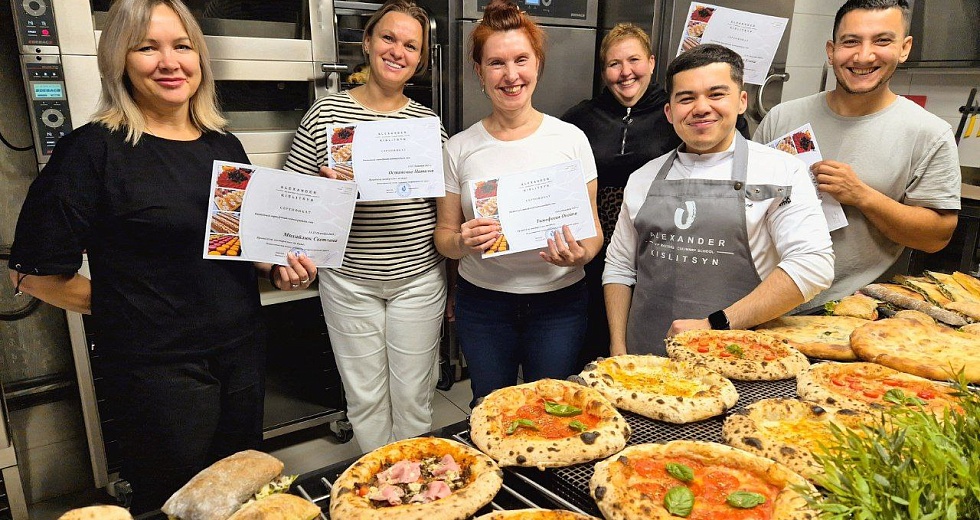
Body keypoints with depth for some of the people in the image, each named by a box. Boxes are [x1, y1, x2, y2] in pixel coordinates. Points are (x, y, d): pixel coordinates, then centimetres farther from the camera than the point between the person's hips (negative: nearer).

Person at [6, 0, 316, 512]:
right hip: (157, 368, -5)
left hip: (242, 350, 6)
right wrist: (124, 306, -4)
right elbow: (35, 270, -10)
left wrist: (277, 267, 0)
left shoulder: (224, 145, 6)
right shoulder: (95, 149, -12)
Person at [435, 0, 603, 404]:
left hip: (558, 301, 0)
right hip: (482, 302, 1)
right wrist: (462, 242, -18)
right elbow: (444, 235, 4)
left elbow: (593, 230, 1)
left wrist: (580, 254, -20)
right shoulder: (460, 148, -2)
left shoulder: (571, 139, -4)